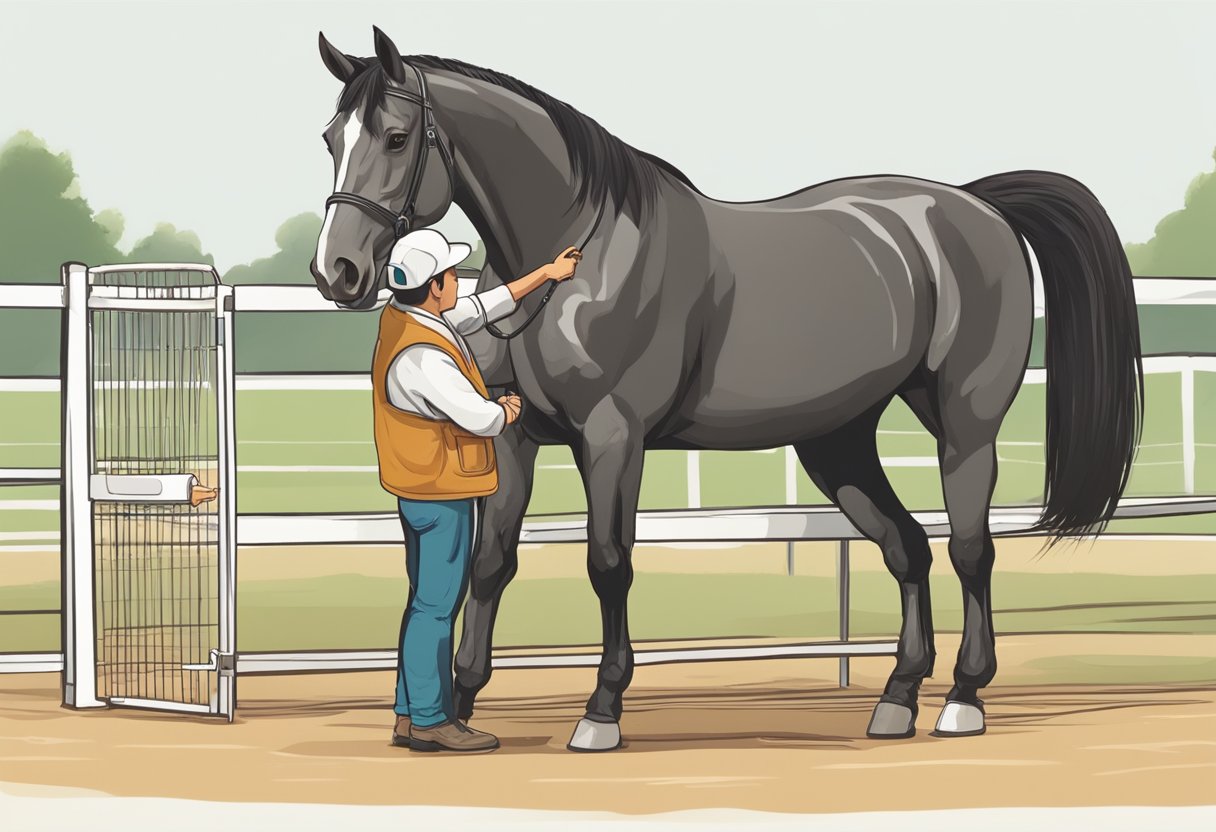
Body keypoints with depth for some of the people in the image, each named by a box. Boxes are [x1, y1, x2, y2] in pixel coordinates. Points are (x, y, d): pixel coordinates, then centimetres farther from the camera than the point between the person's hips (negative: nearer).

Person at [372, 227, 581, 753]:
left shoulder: (405, 317, 5)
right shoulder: (421, 357, -27)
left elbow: (481, 310, 17)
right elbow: (478, 417, -27)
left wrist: (546, 274, 22)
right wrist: (507, 411, -3)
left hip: (423, 489, 10)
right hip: (441, 494, -10)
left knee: (430, 602, 16)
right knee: (435, 605, -3)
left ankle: (410, 714, 22)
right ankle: (430, 722, 4)